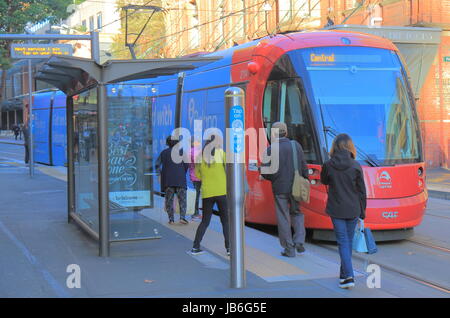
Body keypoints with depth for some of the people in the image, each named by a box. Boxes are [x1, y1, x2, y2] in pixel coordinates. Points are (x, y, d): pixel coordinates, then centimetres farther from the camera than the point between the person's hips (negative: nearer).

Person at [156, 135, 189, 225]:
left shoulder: (164, 152, 7)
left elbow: (157, 165, 4)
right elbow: (186, 165, -1)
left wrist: (162, 172, 18)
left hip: (168, 180, 1)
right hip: (180, 180, -1)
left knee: (169, 200, 7)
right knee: (182, 198, 3)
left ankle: (171, 219, 3)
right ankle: (182, 217, -10)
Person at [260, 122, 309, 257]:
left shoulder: (271, 150, -10)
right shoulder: (296, 146, 1)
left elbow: (266, 172, -11)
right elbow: (304, 167, 2)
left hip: (280, 188, -3)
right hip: (295, 188, 3)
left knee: (284, 218, 6)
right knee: (296, 213, 20)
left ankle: (289, 249, 9)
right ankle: (299, 241, 4)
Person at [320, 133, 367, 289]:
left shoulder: (328, 165, -8)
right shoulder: (355, 166, -8)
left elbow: (324, 181, 13)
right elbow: (362, 191, -2)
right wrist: (362, 212, 7)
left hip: (336, 210, -1)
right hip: (353, 210, 1)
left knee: (343, 242, 1)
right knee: (348, 241, 16)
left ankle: (348, 277, -11)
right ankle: (344, 274, 28)